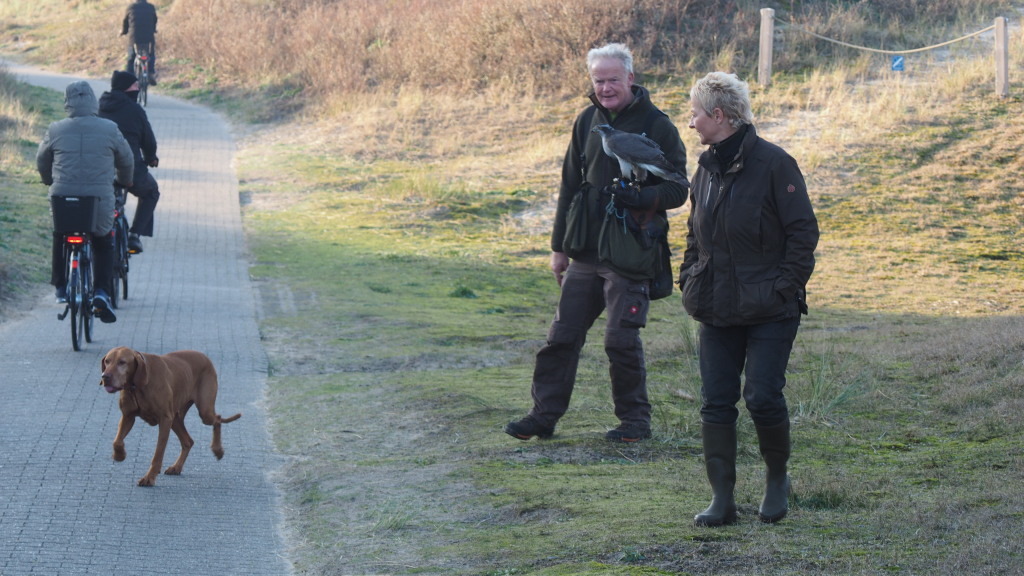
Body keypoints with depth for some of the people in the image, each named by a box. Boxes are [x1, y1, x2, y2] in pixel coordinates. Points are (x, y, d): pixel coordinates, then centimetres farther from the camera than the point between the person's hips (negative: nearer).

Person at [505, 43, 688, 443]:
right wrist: (559, 245, 15)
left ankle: (635, 420, 10)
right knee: (563, 335, 7)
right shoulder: (588, 122, 9)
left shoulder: (656, 125, -7)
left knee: (621, 338, -5)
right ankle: (544, 415, 15)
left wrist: (636, 196, -25)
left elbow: (677, 191, -7)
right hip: (585, 253, 5)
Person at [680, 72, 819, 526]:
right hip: (716, 312, 6)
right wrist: (688, 279, 10)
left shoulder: (773, 164, -11)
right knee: (715, 403, 1)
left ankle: (777, 478, 17)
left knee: (762, 398, -8)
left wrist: (785, 286, -14)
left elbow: (803, 232, -9)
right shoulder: (707, 167, 10)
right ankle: (722, 499, 6)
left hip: (769, 312, -6)